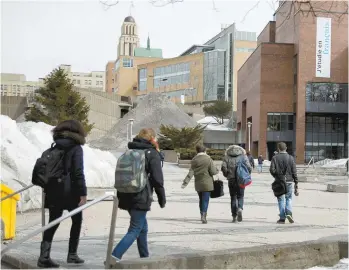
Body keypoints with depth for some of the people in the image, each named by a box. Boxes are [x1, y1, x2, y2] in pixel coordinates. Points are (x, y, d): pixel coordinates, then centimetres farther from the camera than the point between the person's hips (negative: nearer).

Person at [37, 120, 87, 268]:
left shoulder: (55, 148, 10)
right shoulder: (76, 148, -7)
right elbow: (78, 172, -14)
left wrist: (47, 189, 19)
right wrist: (83, 193, -14)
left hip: (53, 191, 5)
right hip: (70, 191, -5)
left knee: (53, 223, 8)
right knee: (77, 220, 13)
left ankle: (44, 256, 0)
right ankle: (72, 255, 14)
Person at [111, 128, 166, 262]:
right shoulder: (152, 153, -5)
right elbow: (157, 179, -10)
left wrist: (120, 195, 22)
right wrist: (162, 198, -1)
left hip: (127, 196, 8)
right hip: (141, 198, -7)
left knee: (143, 227, 20)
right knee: (135, 230, -5)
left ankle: (145, 257, 25)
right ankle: (115, 256, -18)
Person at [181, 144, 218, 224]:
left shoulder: (194, 160, 2)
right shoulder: (208, 159, -9)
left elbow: (191, 172, -4)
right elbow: (213, 172, -10)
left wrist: (185, 182, -3)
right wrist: (217, 170, 12)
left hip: (198, 184, 4)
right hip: (207, 183, -4)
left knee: (201, 200, 16)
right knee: (205, 200, -2)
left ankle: (202, 215, 22)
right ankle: (204, 215, -13)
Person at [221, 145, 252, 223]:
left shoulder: (227, 157, 3)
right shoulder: (243, 156, 3)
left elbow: (224, 167, -8)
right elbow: (249, 167, -6)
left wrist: (227, 175, 8)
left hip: (231, 180, 1)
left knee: (233, 197, 10)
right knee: (240, 196, 10)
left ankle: (234, 216, 8)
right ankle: (240, 209, -18)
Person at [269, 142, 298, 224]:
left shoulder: (275, 158, -3)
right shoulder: (290, 158, 0)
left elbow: (272, 170, -12)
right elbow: (294, 171, 0)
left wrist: (276, 176, 8)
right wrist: (296, 183, 4)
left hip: (279, 181, -1)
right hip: (289, 181, 1)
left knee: (281, 199, 7)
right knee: (289, 198, 15)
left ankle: (282, 218, 7)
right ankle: (289, 213, -5)